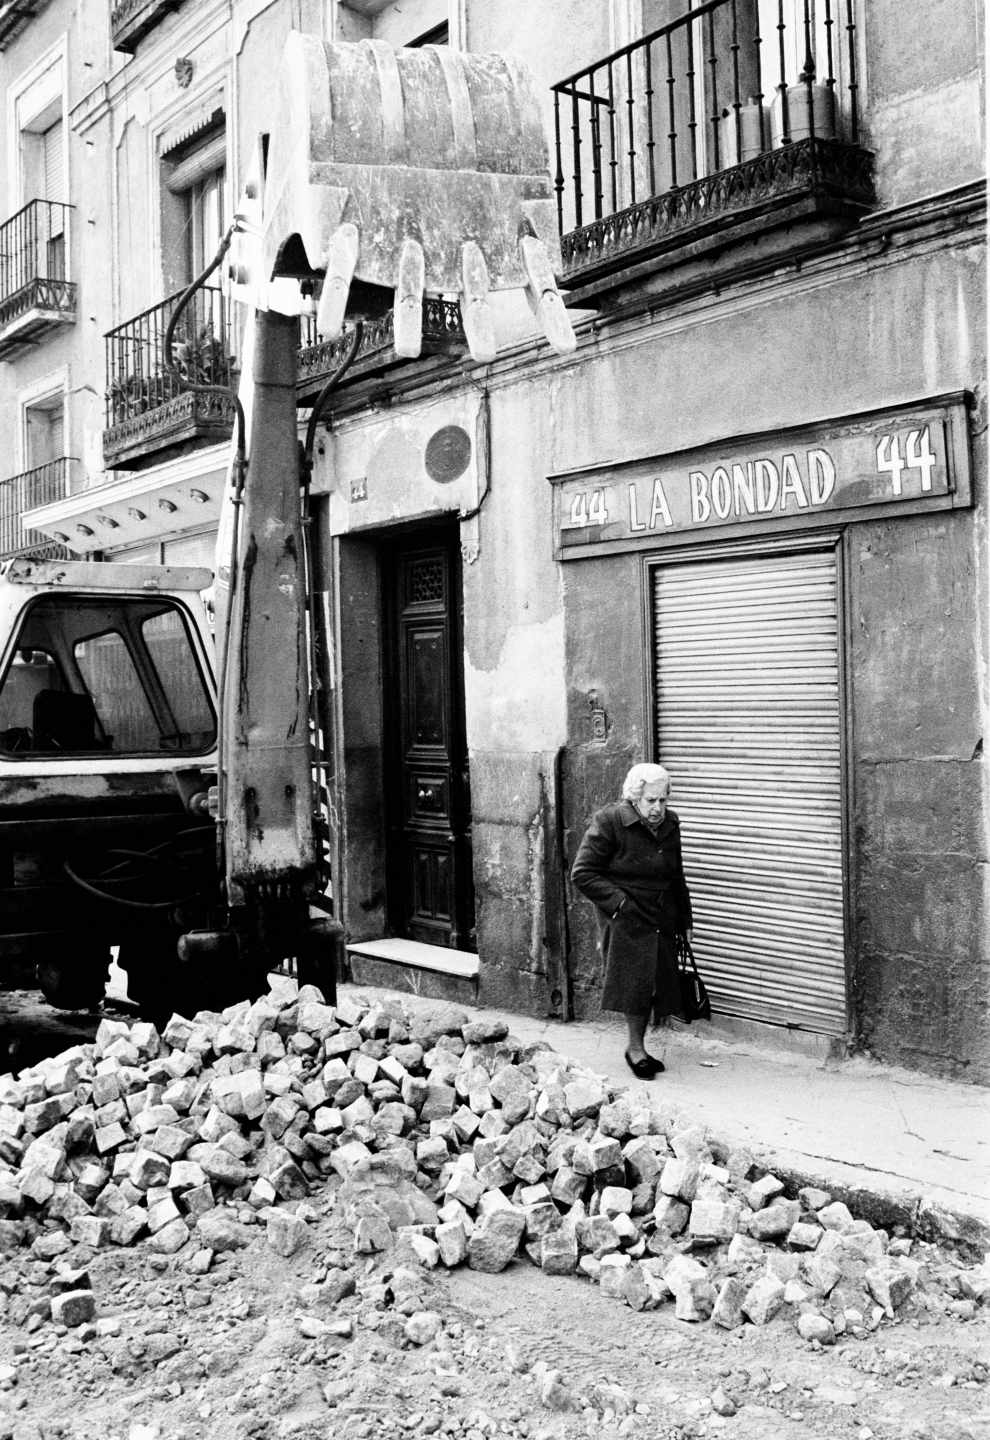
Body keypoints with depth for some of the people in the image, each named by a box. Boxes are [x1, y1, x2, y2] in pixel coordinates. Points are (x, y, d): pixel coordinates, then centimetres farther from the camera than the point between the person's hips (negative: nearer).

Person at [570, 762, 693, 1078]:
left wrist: (684, 920, 19)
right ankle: (635, 1048, 4)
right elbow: (583, 873, -10)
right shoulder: (609, 822, -11)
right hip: (626, 919, -6)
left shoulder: (669, 825, 8)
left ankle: (638, 1048, 19)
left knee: (656, 984, 5)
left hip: (662, 920, 6)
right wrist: (618, 902, -17)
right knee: (637, 981, -12)